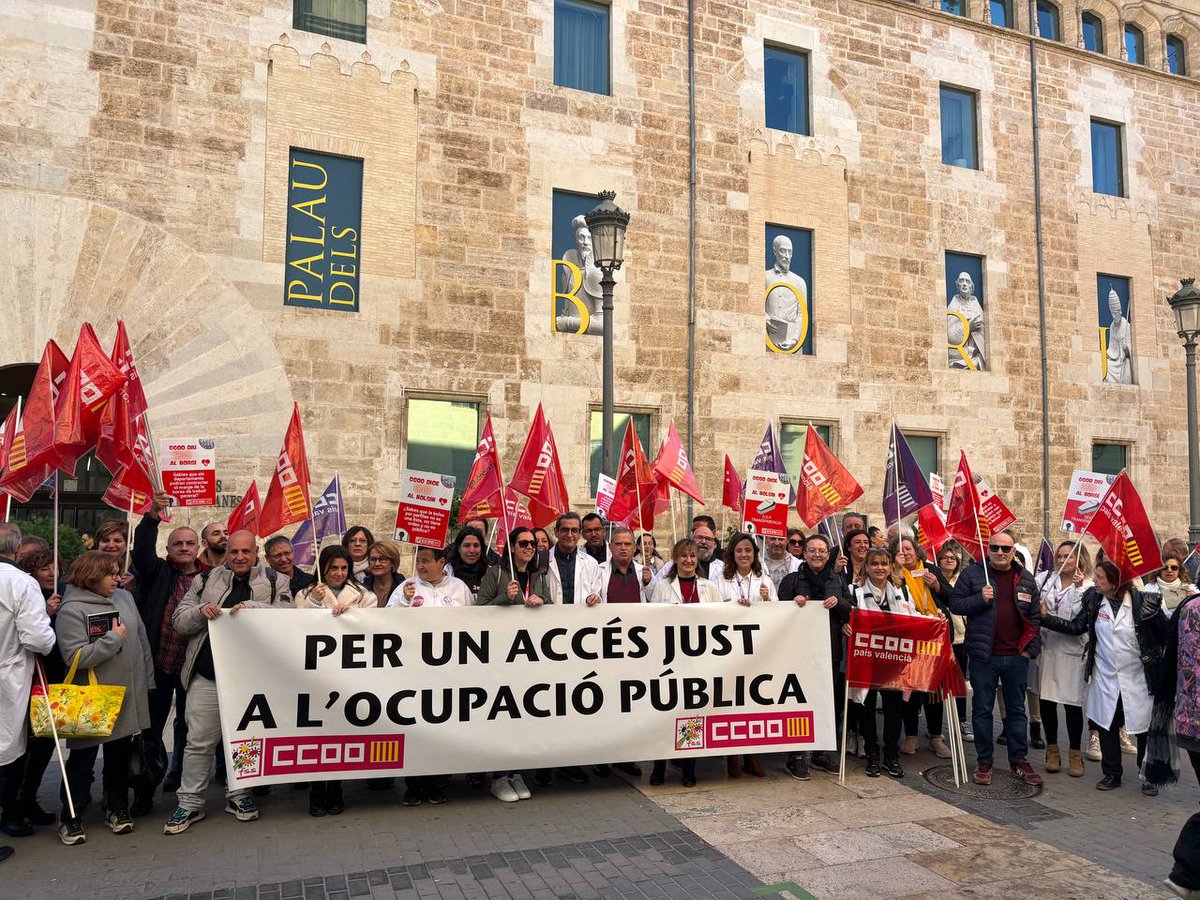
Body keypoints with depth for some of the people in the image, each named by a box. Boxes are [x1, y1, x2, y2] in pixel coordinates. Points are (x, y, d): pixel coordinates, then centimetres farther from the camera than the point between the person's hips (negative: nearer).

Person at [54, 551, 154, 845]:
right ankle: (71, 818, 23)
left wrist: (147, 682, 10)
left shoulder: (125, 598, 4)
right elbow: (75, 656, -22)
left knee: (120, 754, 16)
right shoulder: (72, 610, -13)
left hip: (128, 696, 5)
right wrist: (114, 639, -18)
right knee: (83, 758, 8)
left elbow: (142, 641, 10)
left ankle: (117, 809, 31)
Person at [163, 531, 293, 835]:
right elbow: (179, 621, 10)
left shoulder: (275, 581, 3)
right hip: (207, 675, 1)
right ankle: (190, 803, 19)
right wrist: (200, 612, -11)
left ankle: (238, 795, 29)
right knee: (199, 741, 5)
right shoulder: (205, 580, 8)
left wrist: (252, 608, -21)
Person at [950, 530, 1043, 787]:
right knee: (982, 709, 6)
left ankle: (1019, 761, 24)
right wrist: (980, 599, -18)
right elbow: (955, 604, -2)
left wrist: (1031, 648, 3)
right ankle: (984, 762, 17)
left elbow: (1035, 615, 11)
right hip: (984, 655, -3)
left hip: (1017, 657, 3)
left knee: (1017, 709, 13)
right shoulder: (972, 573, -1)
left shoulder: (1025, 579, 8)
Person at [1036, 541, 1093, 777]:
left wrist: (1079, 588, -21)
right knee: (1046, 700, 8)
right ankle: (1052, 750, 24)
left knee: (1072, 703, 2)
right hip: (1046, 648, 3)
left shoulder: (1087, 587, -1)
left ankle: (1075, 754, 18)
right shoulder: (1046, 578, 8)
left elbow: (1082, 618, -15)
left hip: (1072, 651, -3)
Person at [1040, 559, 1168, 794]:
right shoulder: (1093, 599, -3)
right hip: (1105, 678, 4)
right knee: (1107, 726, 12)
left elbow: (1166, 633, -7)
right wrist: (1045, 618, -5)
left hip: (1137, 678, -3)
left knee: (1145, 729, 9)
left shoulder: (1143, 601, -15)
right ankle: (1112, 774, 27)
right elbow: (1075, 627, 3)